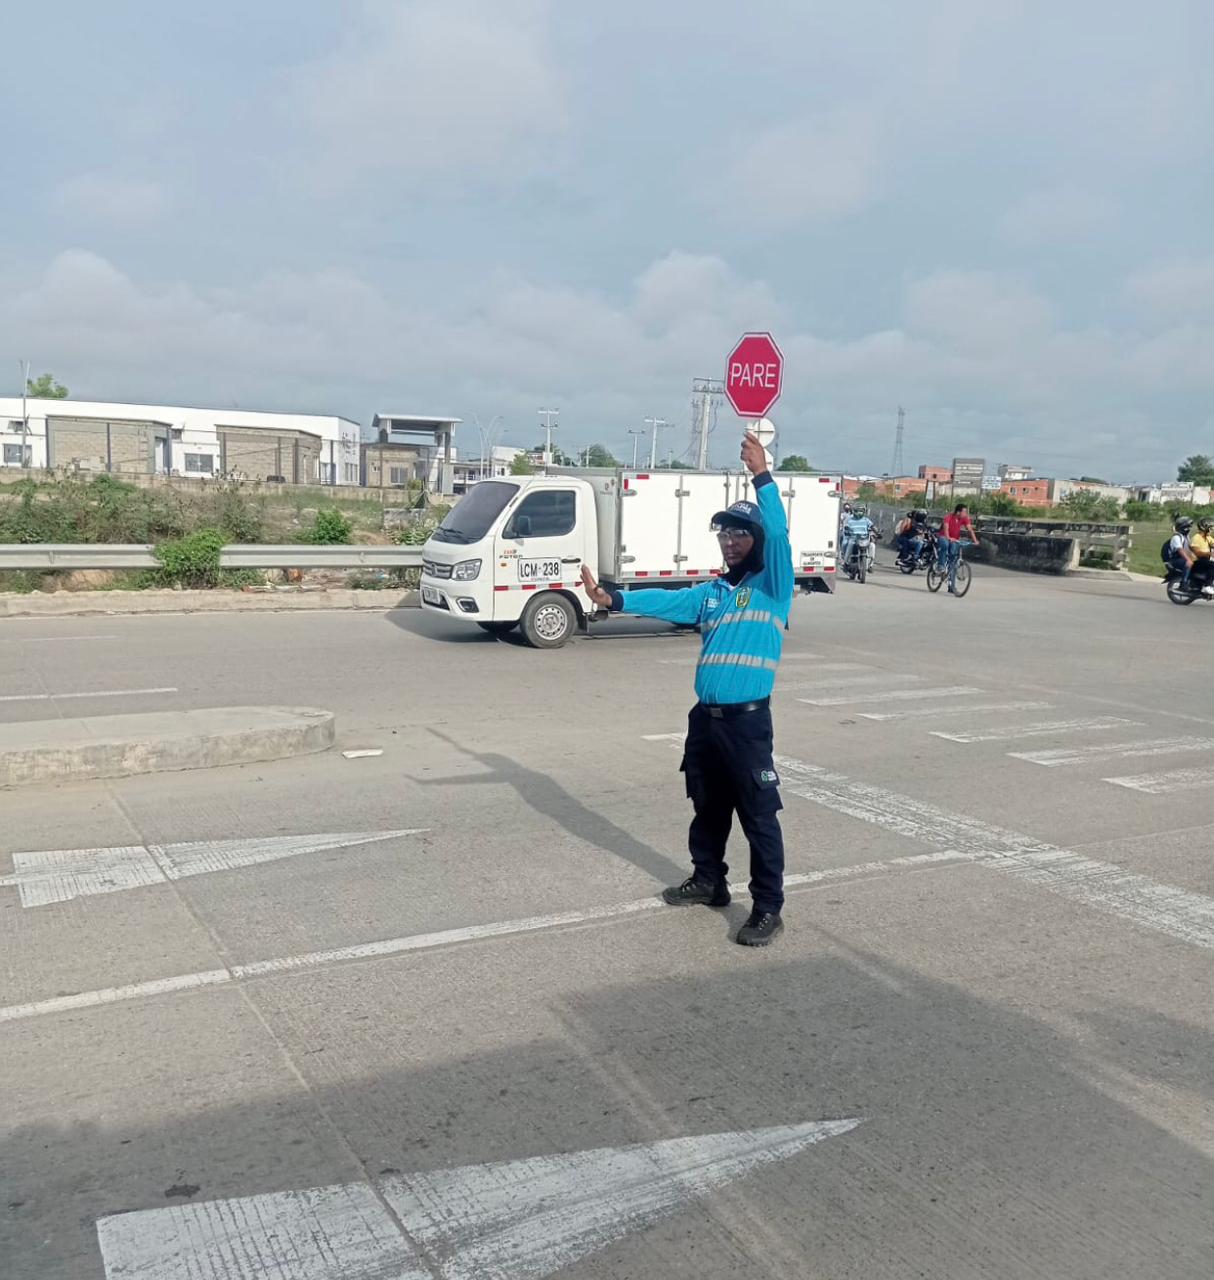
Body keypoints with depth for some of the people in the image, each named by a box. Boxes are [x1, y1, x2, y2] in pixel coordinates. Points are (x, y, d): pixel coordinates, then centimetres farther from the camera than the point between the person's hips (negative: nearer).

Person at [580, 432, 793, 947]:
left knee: (759, 816, -1)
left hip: (748, 720, -6)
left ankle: (768, 909, 7)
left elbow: (779, 534, -19)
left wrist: (762, 476, -29)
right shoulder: (711, 591, 14)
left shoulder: (772, 587, -4)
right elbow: (667, 602, 4)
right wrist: (613, 599, -10)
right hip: (704, 717, 7)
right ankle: (708, 881, 36)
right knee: (708, 807, 19)